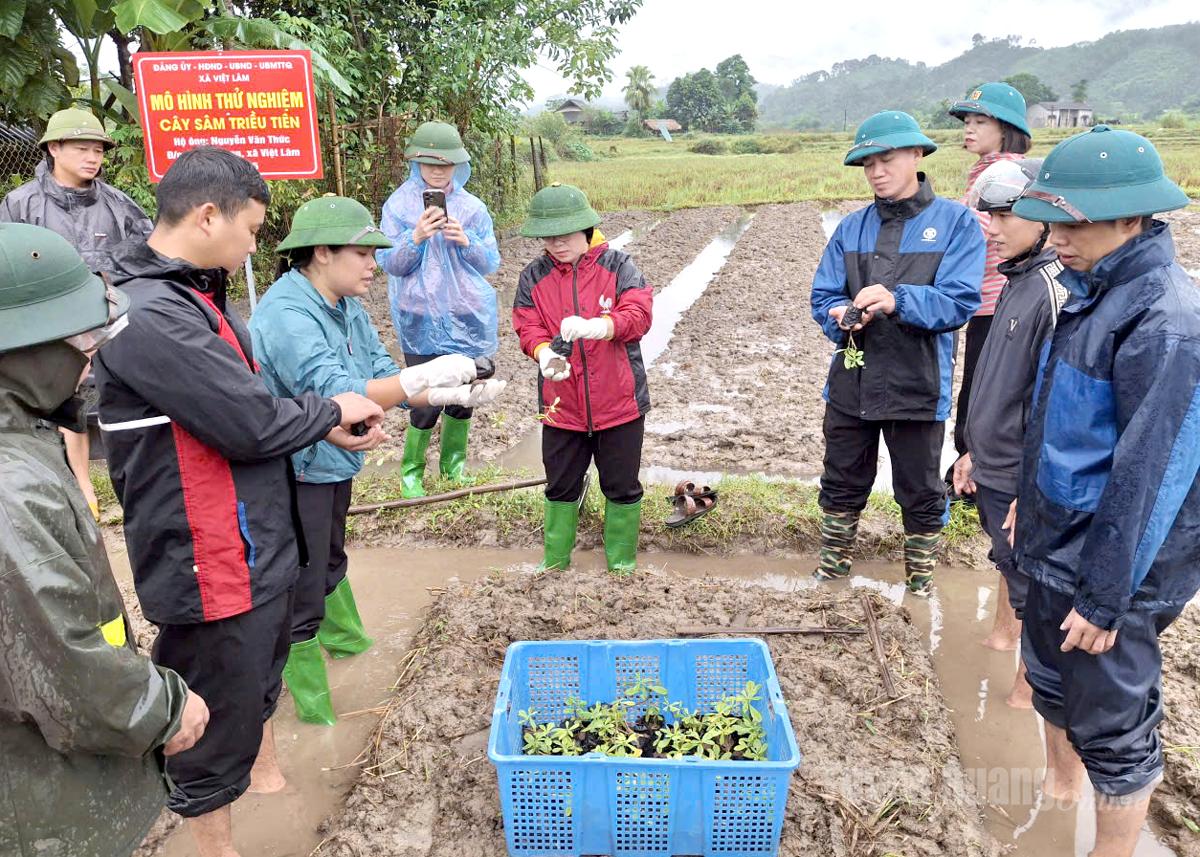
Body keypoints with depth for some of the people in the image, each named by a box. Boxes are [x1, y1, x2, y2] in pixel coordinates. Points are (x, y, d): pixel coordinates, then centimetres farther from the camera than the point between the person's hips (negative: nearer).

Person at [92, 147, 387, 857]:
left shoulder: (196, 292, 8)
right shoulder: (149, 316, -26)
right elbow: (252, 425, -26)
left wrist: (327, 427, 0)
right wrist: (331, 412, -9)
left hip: (259, 546, 10)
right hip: (214, 565, -10)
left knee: (261, 675, 30)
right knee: (216, 725, 10)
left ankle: (266, 773, 55)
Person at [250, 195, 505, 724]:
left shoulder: (344, 306, 0)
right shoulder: (287, 316, -27)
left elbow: (380, 379, 0)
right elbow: (336, 396, -38)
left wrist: (455, 395, -13)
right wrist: (422, 378, -43)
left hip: (333, 463, 9)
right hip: (296, 476, -9)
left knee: (330, 562, 31)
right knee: (302, 599, 5)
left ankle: (346, 640, 57)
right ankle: (312, 712, 25)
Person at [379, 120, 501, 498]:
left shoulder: (473, 207, 3)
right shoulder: (398, 205, -2)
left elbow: (491, 262, 2)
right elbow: (389, 264, -5)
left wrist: (466, 241, -17)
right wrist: (416, 238, -23)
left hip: (467, 317, 3)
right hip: (421, 321, -2)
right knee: (425, 401, -3)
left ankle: (454, 463, 34)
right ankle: (411, 471, 20)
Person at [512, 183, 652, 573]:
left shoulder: (617, 266, -5)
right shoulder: (534, 276, 2)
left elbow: (639, 313, -18)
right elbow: (528, 328, -5)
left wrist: (596, 326, -37)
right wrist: (544, 352, -28)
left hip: (618, 402, -2)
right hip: (561, 404, 2)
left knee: (622, 488, 11)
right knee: (560, 488, 15)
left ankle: (622, 562, 31)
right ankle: (554, 561, 34)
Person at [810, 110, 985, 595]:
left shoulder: (956, 222, -6)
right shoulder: (852, 228, 7)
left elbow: (960, 302, -16)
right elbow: (823, 295, 3)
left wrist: (898, 300, -31)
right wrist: (839, 317, -20)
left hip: (917, 386, -3)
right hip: (851, 381, 4)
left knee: (920, 492, 12)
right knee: (842, 482, 18)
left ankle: (920, 581, 32)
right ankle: (832, 566, 36)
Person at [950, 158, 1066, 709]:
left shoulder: (1054, 291, -22)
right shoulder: (1017, 281, 6)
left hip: (1021, 478, -8)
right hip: (993, 467, 8)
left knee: (1029, 585, 9)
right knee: (1006, 560, 26)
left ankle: (1029, 687, 27)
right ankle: (1001, 638, 47)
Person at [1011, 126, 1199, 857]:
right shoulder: (1097, 292, 4)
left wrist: (1107, 596, -19)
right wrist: (1030, 497, 19)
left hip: (1106, 565, -9)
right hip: (1054, 547, 9)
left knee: (1111, 724, 8)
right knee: (1051, 679, 26)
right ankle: (1060, 786, 50)